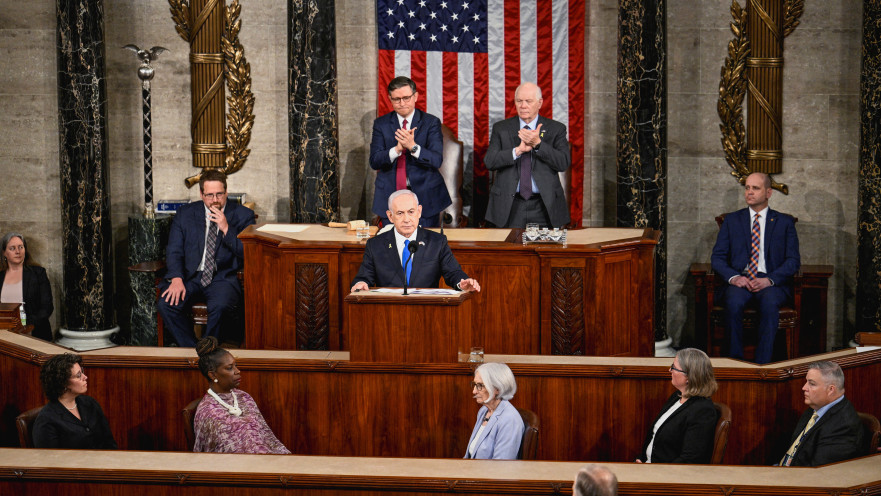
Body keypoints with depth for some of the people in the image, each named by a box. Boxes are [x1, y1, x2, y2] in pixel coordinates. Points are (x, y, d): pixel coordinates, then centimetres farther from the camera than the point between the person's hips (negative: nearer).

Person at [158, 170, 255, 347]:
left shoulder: (243, 215, 4)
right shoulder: (185, 214, 10)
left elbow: (248, 255, -3)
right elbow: (174, 251, 5)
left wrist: (226, 229, -15)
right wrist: (177, 279, -13)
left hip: (223, 278, -2)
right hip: (189, 276, 2)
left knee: (220, 306, -35)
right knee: (167, 304, -26)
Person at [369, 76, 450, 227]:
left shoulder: (431, 122, 0)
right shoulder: (381, 124, 6)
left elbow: (437, 160, -10)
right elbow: (374, 162, -4)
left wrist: (413, 147, -26)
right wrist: (397, 149, -22)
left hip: (425, 196, -1)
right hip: (390, 196, 1)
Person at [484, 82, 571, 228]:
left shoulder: (556, 129, 6)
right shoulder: (501, 128, 8)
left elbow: (564, 163, -6)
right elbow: (490, 161, -3)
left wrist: (538, 143, -16)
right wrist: (518, 150, -15)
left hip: (545, 206, 0)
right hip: (510, 206, 0)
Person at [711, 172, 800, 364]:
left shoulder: (784, 222, 13)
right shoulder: (732, 220, 16)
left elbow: (793, 260, 5)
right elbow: (718, 257, 9)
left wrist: (769, 280, -13)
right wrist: (734, 277, -12)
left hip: (772, 282, -1)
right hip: (739, 280, 1)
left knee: (770, 303, -36)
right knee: (734, 302, -34)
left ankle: (762, 365, -33)